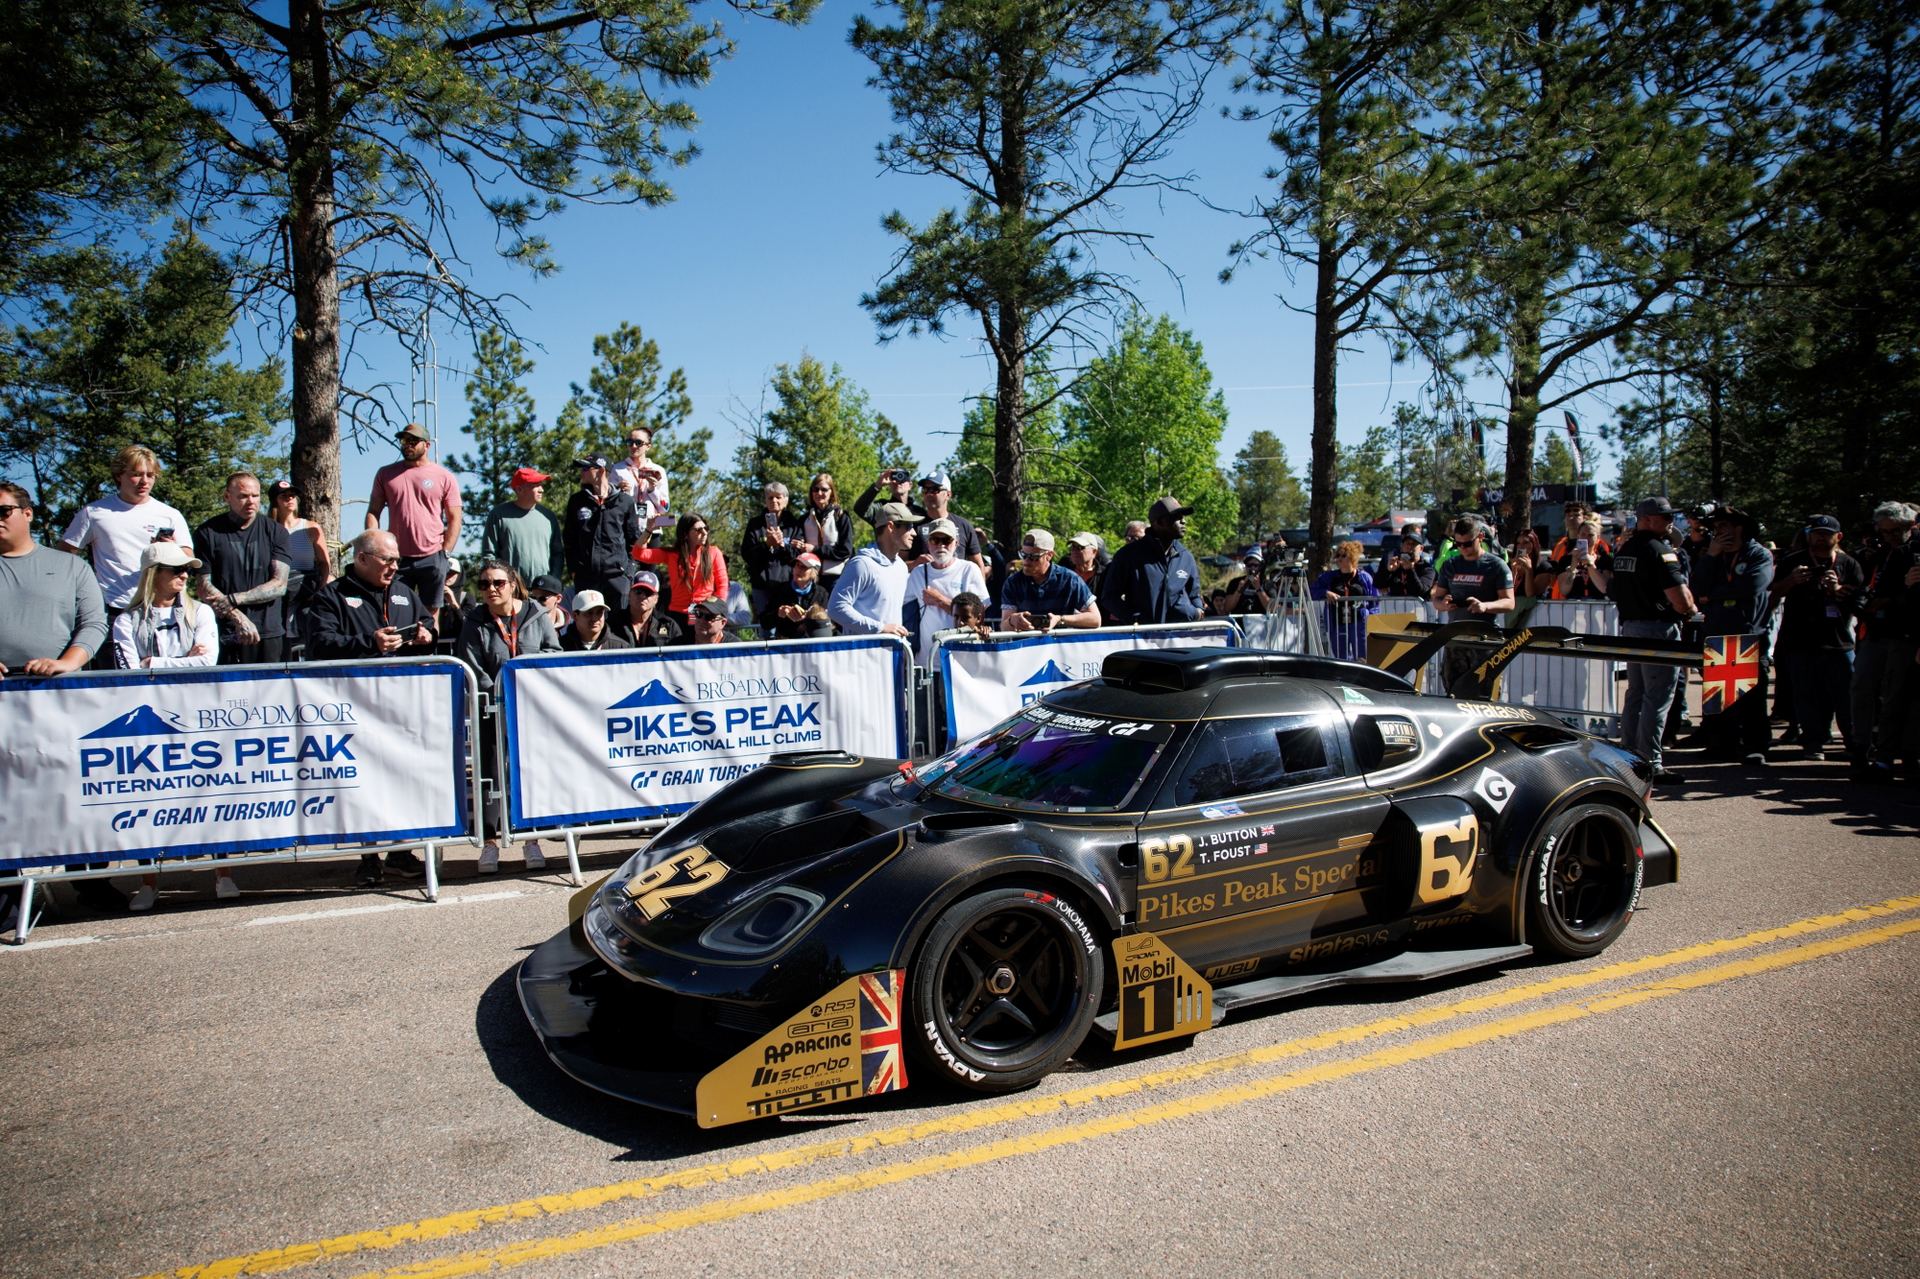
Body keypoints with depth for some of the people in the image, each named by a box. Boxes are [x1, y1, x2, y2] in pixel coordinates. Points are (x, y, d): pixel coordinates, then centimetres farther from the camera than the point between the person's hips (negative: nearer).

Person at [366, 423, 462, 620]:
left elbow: (454, 519, 3)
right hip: (396, 558, 2)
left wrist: (445, 554, -7)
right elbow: (373, 512, 9)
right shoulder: (385, 474, 11)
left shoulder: (444, 477, 4)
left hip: (432, 559, -2)